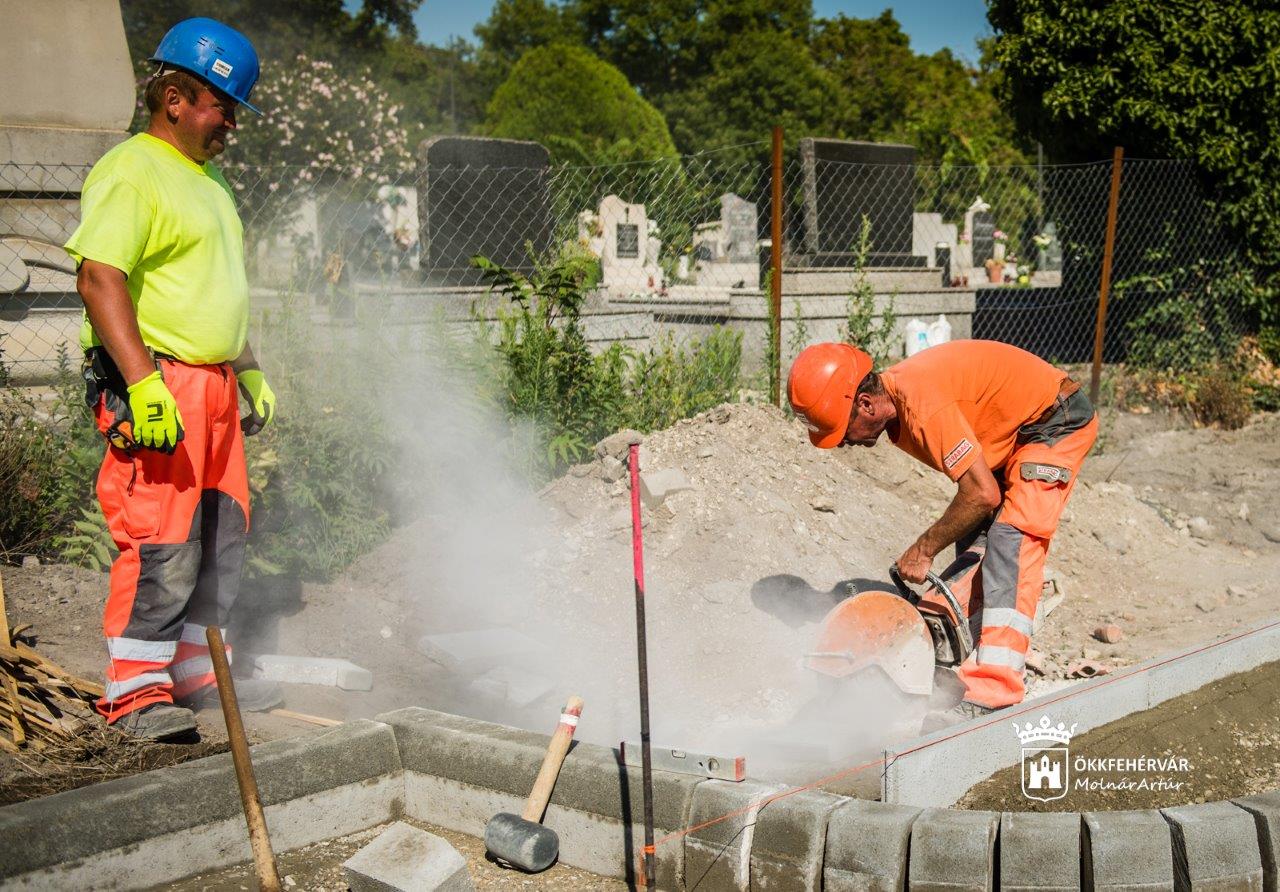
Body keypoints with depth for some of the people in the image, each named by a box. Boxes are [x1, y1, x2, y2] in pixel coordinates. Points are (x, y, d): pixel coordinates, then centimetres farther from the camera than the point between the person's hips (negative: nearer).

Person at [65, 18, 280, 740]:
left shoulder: (208, 182, 22)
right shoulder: (130, 173, -9)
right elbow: (99, 278, -20)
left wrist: (251, 372, 26)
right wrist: (143, 383, -27)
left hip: (215, 386, 10)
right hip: (158, 388, -10)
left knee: (223, 533, 12)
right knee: (161, 544, -10)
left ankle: (196, 672, 24)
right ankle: (135, 691, 0)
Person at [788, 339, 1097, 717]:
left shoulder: (923, 404, -33)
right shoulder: (893, 406, -3)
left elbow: (983, 495, -31)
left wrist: (923, 550, -18)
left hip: (1057, 421, -10)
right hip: (1011, 435, 10)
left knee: (1010, 541, -20)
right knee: (973, 543, 5)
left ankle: (993, 688, -24)